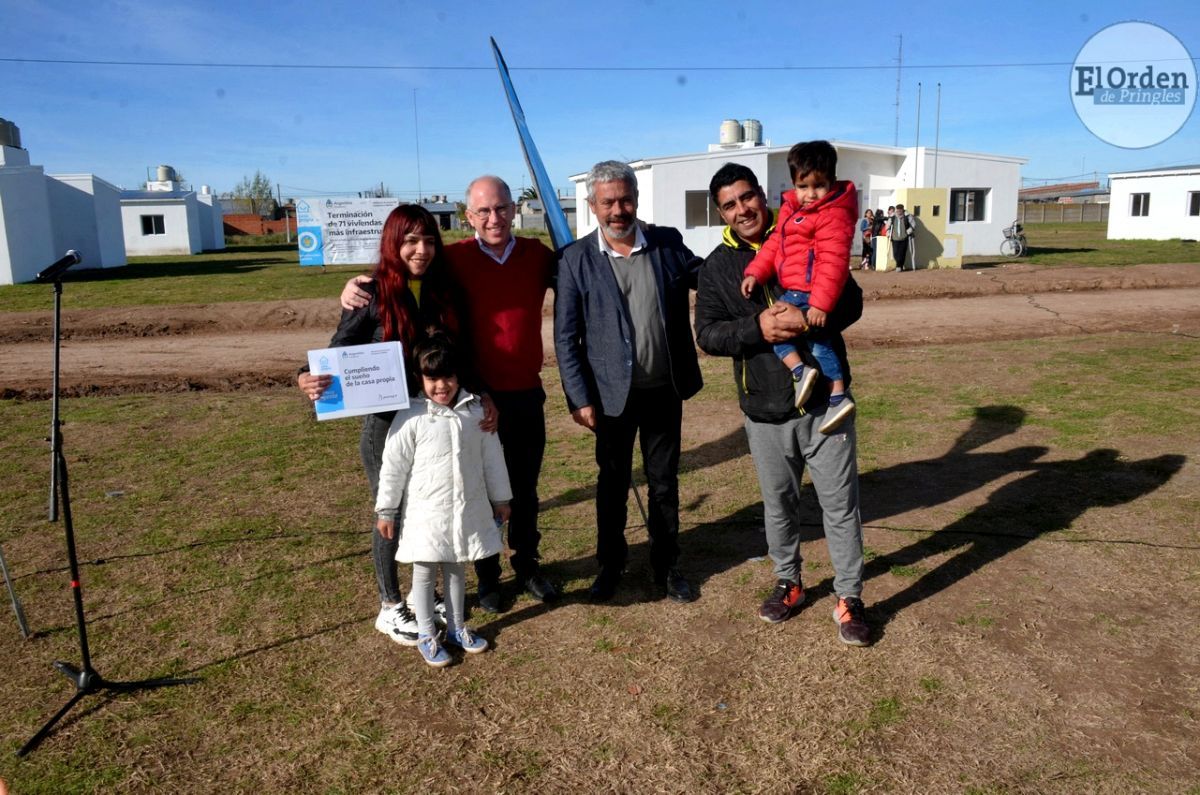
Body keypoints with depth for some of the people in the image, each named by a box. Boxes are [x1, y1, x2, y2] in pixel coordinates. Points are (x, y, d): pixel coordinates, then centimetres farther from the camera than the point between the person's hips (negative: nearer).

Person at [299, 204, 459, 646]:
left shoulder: (442, 292, 1)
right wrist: (311, 379, -29)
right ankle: (390, 608, 27)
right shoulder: (372, 296, -12)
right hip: (386, 424, -4)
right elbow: (338, 353, -9)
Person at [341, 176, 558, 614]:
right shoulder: (456, 259, -8)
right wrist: (357, 284, -20)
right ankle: (487, 576, 32)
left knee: (525, 489, 18)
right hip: (478, 398, -2)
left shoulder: (537, 254, 0)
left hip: (528, 395, 2)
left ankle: (527, 564, 38)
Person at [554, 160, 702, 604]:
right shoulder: (576, 259, -7)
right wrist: (579, 398, -10)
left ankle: (666, 567, 32)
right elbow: (565, 337, -6)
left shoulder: (667, 243, -1)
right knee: (612, 484, 14)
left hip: (665, 390, 2)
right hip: (612, 393, -2)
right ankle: (610, 567, 33)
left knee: (664, 483, 14)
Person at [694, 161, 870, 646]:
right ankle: (788, 582, 37)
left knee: (840, 502, 6)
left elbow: (851, 301, -4)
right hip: (765, 409, 2)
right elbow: (707, 334, -5)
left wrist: (809, 318, -24)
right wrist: (757, 328, -22)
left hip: (824, 399, -1)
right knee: (779, 503, 17)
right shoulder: (717, 266, 3)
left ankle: (849, 597, 22)